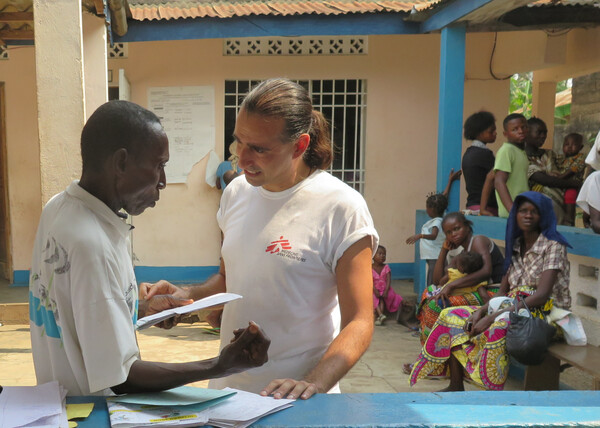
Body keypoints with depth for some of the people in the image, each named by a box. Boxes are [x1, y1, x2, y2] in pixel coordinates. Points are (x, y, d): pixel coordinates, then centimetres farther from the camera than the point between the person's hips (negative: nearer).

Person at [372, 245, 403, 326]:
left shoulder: (386, 267, -1)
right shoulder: (370, 268, -4)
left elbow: (388, 280, -8)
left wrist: (386, 291, -22)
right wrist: (375, 291, -24)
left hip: (384, 289, 1)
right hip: (374, 290, -1)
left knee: (382, 298, -26)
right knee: (375, 298, -30)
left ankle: (378, 317, -33)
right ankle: (381, 315, -42)